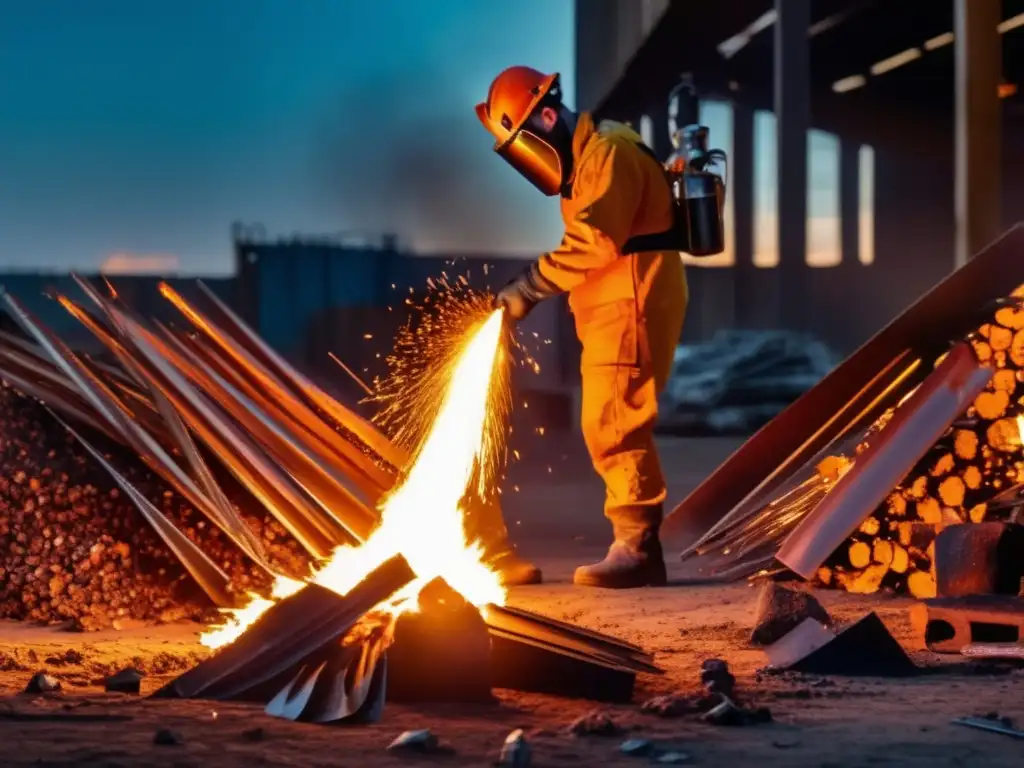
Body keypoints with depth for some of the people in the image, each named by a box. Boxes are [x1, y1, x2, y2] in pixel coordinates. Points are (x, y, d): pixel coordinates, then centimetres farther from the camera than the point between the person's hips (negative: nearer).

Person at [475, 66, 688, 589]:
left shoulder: (608, 152, -14)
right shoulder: (587, 157, 20)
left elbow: (593, 243, -23)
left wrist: (528, 288, -19)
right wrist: (534, 287, 3)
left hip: (630, 307, -11)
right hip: (614, 311, 11)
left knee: (612, 426, -14)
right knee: (613, 428, 11)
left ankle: (636, 548, -13)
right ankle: (637, 548, 14)